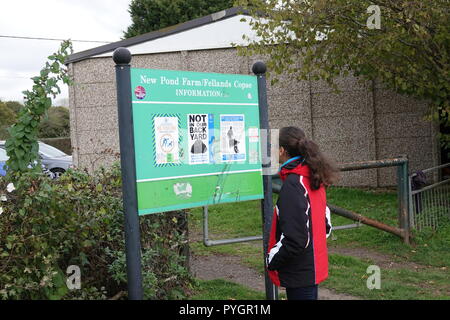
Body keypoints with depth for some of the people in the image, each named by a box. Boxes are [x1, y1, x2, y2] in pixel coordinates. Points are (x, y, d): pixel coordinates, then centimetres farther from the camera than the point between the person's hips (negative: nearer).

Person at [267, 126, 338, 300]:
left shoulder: (292, 185, -22)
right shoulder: (313, 179, 6)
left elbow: (294, 240, -25)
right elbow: (326, 223, 14)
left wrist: (272, 261, -12)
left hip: (299, 274, -9)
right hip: (313, 268, 9)